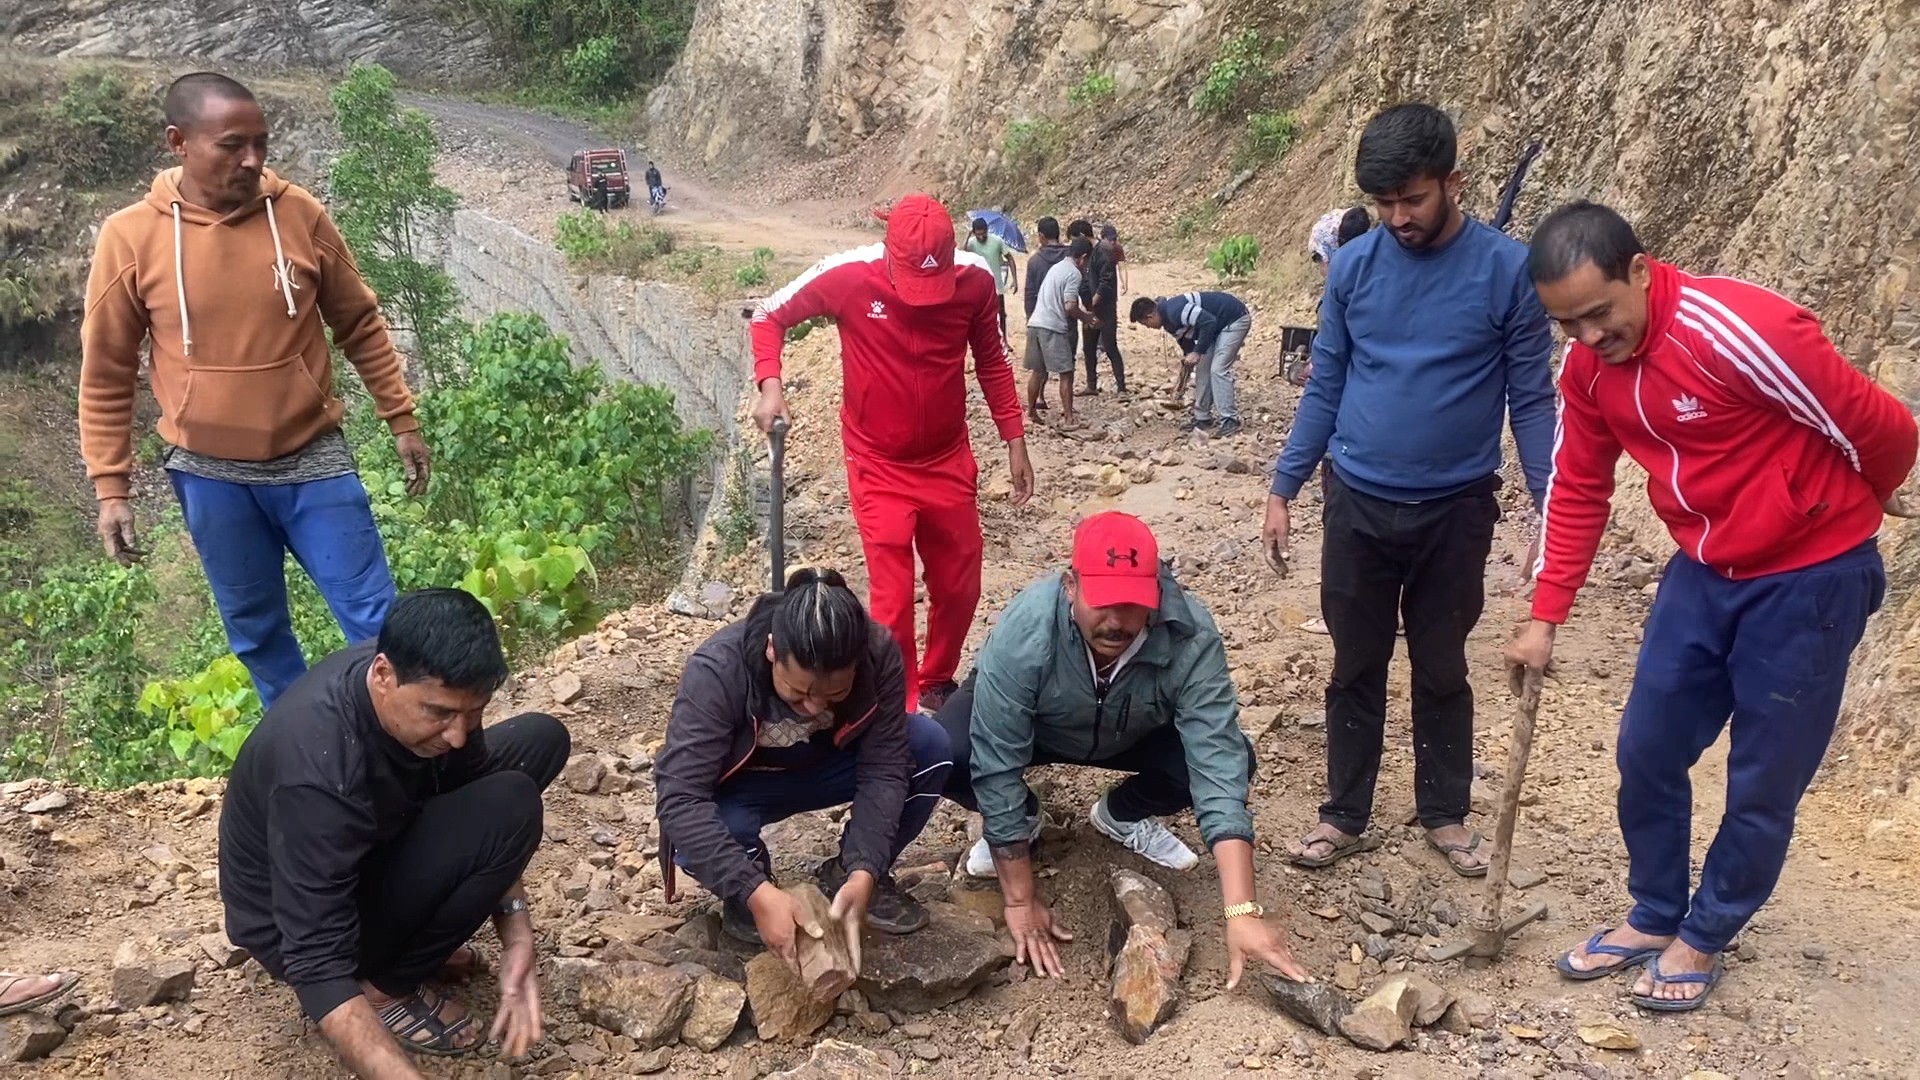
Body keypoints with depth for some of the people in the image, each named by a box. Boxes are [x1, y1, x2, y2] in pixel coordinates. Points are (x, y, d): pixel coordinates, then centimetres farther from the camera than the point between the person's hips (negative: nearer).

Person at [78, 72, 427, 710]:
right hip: (210, 475, 0)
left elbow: (360, 325, 6)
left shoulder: (299, 214, -6)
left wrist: (401, 420, 7)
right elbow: (106, 375, 0)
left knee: (375, 619, 2)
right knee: (256, 633, 14)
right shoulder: (129, 237, -8)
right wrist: (110, 486, 0)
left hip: (313, 457, 0)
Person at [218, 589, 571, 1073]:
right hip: (296, 929, -7)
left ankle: (411, 929, 6)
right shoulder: (317, 775, -39)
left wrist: (515, 932, -14)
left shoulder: (428, 681, -18)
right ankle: (386, 988, -7)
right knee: (510, 808, -27)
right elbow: (319, 967, -38)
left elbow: (474, 794, -4)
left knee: (539, 739, 0)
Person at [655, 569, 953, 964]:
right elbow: (680, 798, -39)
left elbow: (884, 768, -25)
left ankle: (846, 873, -1)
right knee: (697, 837, -37)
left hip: (824, 765, 3)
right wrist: (756, 892, -48)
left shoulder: (878, 653, -27)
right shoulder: (716, 671, -35)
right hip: (741, 786, -3)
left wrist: (863, 873, -38)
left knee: (929, 747, -23)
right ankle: (744, 898, -1)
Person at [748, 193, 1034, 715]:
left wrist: (1015, 442, 5)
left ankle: (938, 684, 38)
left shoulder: (977, 279, -12)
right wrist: (770, 385, -20)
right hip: (880, 468, -3)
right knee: (893, 598, -4)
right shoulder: (847, 275, -19)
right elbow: (769, 315, -5)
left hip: (949, 462, 3)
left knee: (960, 589, 13)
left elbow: (992, 362, 5)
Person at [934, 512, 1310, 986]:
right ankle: (1023, 821, 5)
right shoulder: (1024, 631, -38)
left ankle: (1123, 815, 10)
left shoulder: (1191, 636, -35)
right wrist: (1021, 902, -30)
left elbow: (1218, 765, -39)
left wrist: (1242, 911, -48)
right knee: (946, 756, -31)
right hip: (1029, 726, -1)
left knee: (1230, 759, -23)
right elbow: (997, 767, -33)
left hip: (1134, 732, 2)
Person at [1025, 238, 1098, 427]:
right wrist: (1085, 317, 2)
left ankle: (1031, 411, 25)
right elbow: (1069, 306, -16)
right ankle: (1068, 419, -4)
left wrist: (1080, 313, 23)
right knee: (1066, 373, -2)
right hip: (1053, 328, -8)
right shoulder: (1074, 273, -8)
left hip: (1035, 324, 8)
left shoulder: (1056, 267, 19)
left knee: (1037, 371, 17)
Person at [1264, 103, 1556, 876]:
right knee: (1356, 667, 11)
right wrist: (1283, 490, 3)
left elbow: (1531, 399, -5)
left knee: (1442, 669, 13)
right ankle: (1345, 815, 24)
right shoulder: (1353, 267, -2)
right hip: (1357, 504, 2)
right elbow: (1324, 387, 5)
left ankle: (1445, 815, 29)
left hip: (1456, 510, -2)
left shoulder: (1508, 269, -9)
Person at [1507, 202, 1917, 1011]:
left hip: (1809, 574, -6)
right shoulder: (1589, 364, -7)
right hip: (1703, 571, 6)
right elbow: (1577, 492, 3)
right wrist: (1545, 618, 1)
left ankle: (1703, 940, 25)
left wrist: (1851, 505, 4)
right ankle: (1653, 918, 30)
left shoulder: (1742, 330, -29)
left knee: (1762, 783, 5)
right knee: (1646, 751, 10)